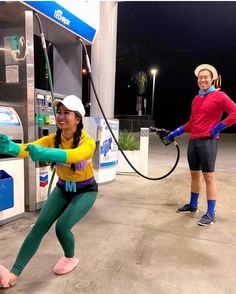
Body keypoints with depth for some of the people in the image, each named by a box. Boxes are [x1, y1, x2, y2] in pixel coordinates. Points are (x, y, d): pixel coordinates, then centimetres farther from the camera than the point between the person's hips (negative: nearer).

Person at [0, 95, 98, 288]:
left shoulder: (87, 142, -27)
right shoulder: (52, 139, -13)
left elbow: (74, 155, -49)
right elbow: (32, 147, -32)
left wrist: (45, 153, -67)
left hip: (85, 191, -4)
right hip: (62, 189, 4)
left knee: (62, 226, -17)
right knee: (39, 226, -9)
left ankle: (70, 258, 15)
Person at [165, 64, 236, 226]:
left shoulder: (219, 96, -5)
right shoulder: (196, 99, 16)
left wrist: (219, 127, -13)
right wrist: (176, 132, 16)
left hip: (208, 141, -7)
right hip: (193, 141, 7)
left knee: (209, 176, -4)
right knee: (195, 174, 14)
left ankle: (211, 213, 5)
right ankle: (193, 205, 28)